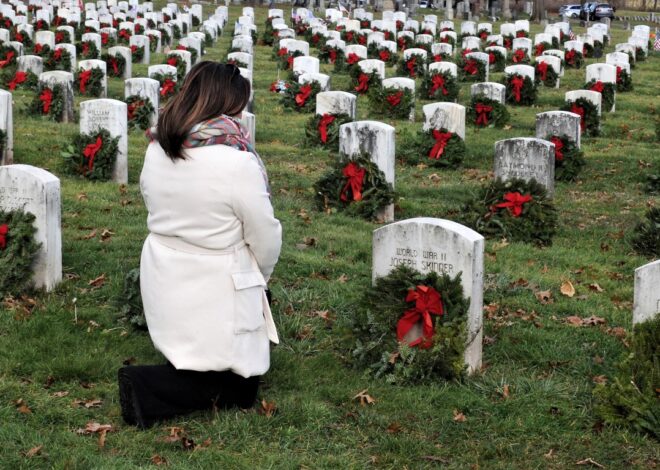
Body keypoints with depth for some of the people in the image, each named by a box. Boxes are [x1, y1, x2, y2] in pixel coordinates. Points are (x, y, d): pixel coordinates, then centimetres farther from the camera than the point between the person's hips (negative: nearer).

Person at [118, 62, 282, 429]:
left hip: (162, 278, 8)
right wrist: (259, 276, 9)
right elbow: (266, 237, -13)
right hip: (215, 289, -8)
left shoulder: (157, 149, -3)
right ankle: (146, 388, -9)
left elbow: (162, 211, 7)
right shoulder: (236, 160, -23)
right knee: (240, 387, 7)